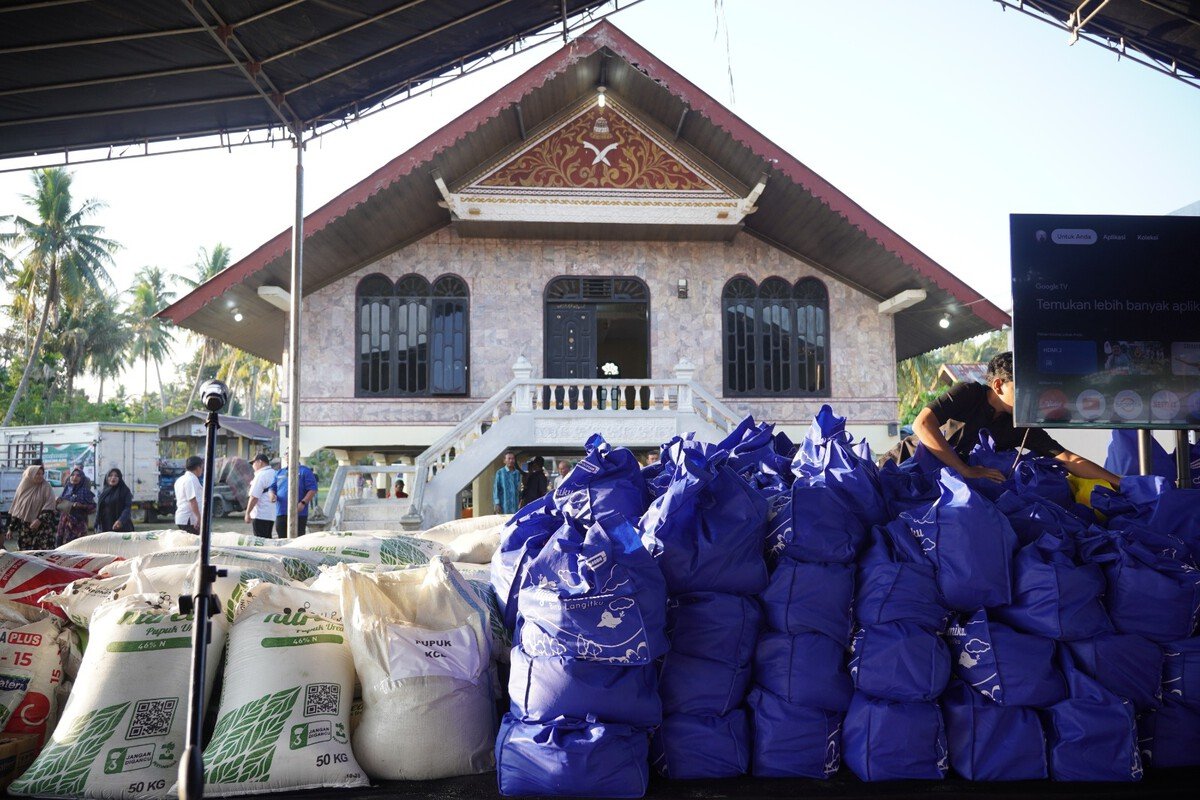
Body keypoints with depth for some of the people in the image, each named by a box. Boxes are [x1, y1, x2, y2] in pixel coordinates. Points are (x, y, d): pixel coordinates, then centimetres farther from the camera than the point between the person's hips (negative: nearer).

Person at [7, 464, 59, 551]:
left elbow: (49, 506, -9)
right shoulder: (22, 488, 10)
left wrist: (39, 520, -20)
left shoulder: (46, 488, 1)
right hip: (24, 529, 3)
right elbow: (15, 509, 14)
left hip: (42, 527, -3)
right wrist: (11, 528, 12)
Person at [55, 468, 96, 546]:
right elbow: (59, 506, 23)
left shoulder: (85, 491, -2)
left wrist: (81, 506, -18)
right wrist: (58, 501, 3)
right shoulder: (66, 490, 13)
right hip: (64, 522, 5)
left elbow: (93, 507, -4)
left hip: (78, 523, -5)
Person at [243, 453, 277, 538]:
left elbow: (254, 497, -16)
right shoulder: (274, 474, 13)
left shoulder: (261, 475, -13)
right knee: (267, 540, 13)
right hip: (272, 515, 9)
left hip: (260, 515, -9)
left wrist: (247, 513, -11)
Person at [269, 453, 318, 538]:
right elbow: (273, 488, 22)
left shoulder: (304, 471, 1)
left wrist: (303, 503, -17)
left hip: (299, 513, -5)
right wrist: (272, 495, -2)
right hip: (281, 513, 5)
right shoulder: (279, 473, 18)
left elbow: (312, 489, -6)